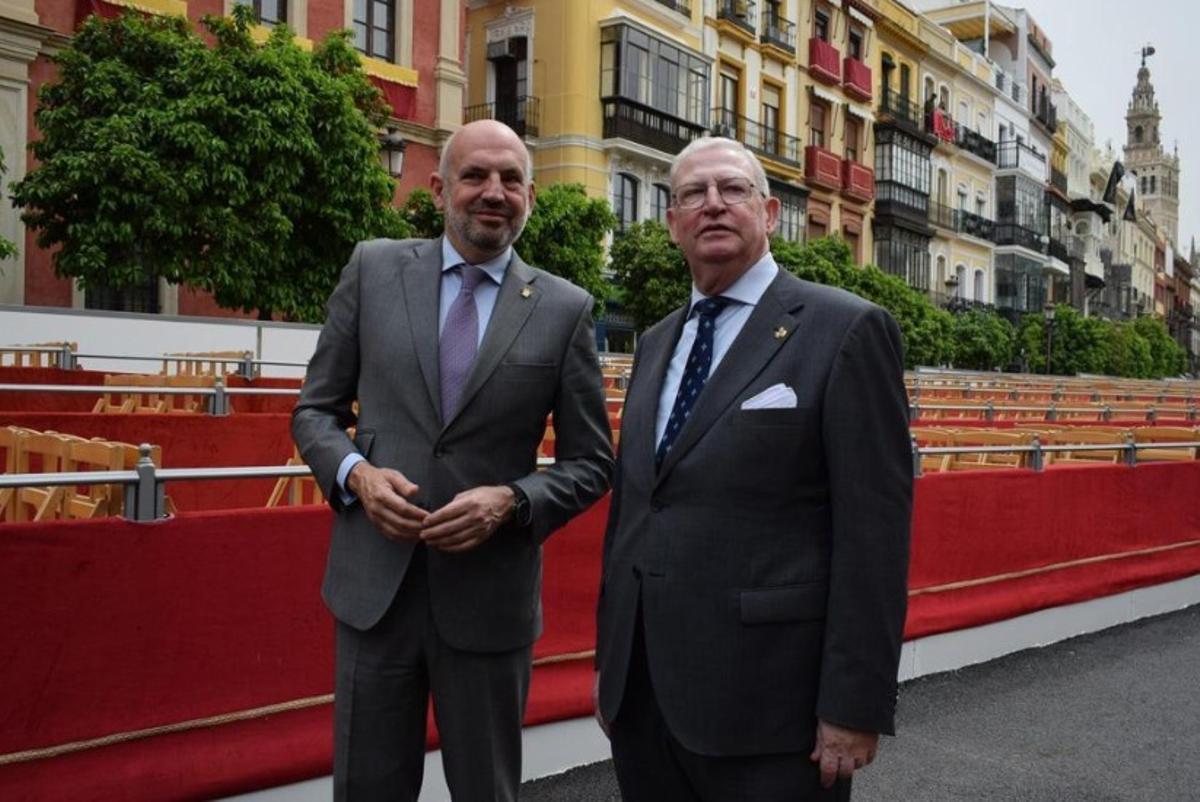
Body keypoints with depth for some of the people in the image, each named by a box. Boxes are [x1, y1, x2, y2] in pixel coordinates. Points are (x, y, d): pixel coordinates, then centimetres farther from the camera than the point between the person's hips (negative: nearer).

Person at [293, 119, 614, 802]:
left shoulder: (566, 309, -1)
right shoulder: (374, 269, 2)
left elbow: (591, 462, 3)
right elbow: (315, 410, 8)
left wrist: (510, 501, -15)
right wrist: (355, 472, -12)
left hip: (490, 596, 0)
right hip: (375, 587, 1)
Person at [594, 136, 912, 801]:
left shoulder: (845, 330, -7)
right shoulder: (656, 343, 13)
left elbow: (874, 528, -11)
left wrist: (855, 707, -14)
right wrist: (609, 659, 15)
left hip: (765, 703, -5)